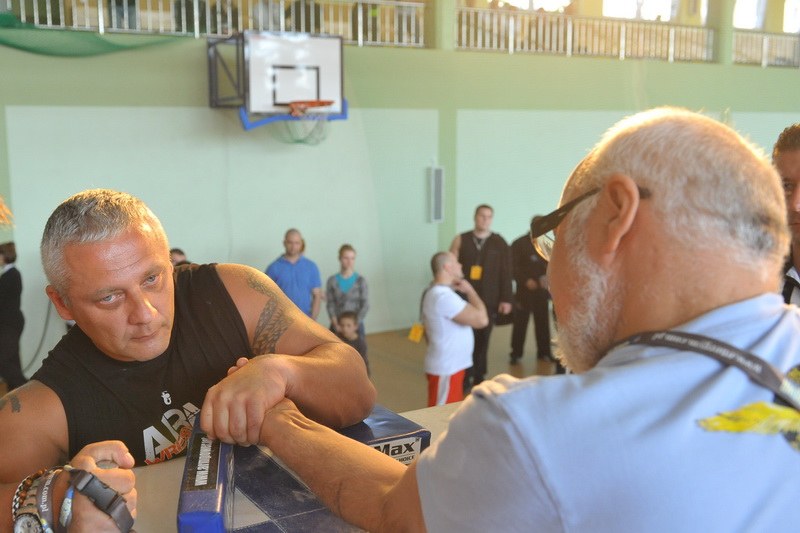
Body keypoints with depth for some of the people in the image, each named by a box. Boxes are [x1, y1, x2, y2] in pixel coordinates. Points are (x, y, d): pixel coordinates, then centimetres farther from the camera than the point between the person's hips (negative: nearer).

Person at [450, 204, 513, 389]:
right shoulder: (461, 240, 2)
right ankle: (466, 377, 11)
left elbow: (505, 273, 0)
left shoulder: (499, 243, 2)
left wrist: (506, 299, -4)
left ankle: (478, 377, 19)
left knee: (482, 339, 8)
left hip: (489, 300, 0)